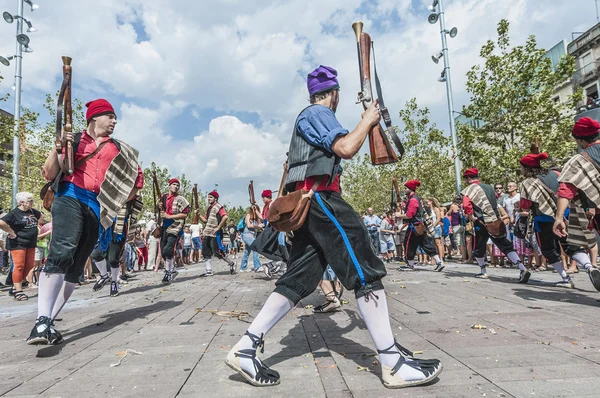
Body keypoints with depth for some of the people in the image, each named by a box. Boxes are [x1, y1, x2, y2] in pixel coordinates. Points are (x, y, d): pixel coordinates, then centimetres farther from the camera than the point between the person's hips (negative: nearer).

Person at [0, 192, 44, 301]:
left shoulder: (33, 211, 8)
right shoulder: (14, 213, -13)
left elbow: (41, 217, 28)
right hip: (18, 244, -7)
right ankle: (18, 291, 0)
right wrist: (12, 232, -18)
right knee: (19, 266, -6)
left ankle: (16, 285, 25)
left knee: (29, 265, 9)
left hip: (31, 243, 7)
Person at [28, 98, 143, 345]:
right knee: (62, 253, -25)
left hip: (97, 208, 3)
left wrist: (116, 203, 7)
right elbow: (49, 174, 5)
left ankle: (48, 322, 11)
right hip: (70, 198, -3)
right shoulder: (74, 139, 11)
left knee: (76, 267, 2)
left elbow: (136, 179, 16)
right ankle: (42, 321, -27)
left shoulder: (119, 150, 16)